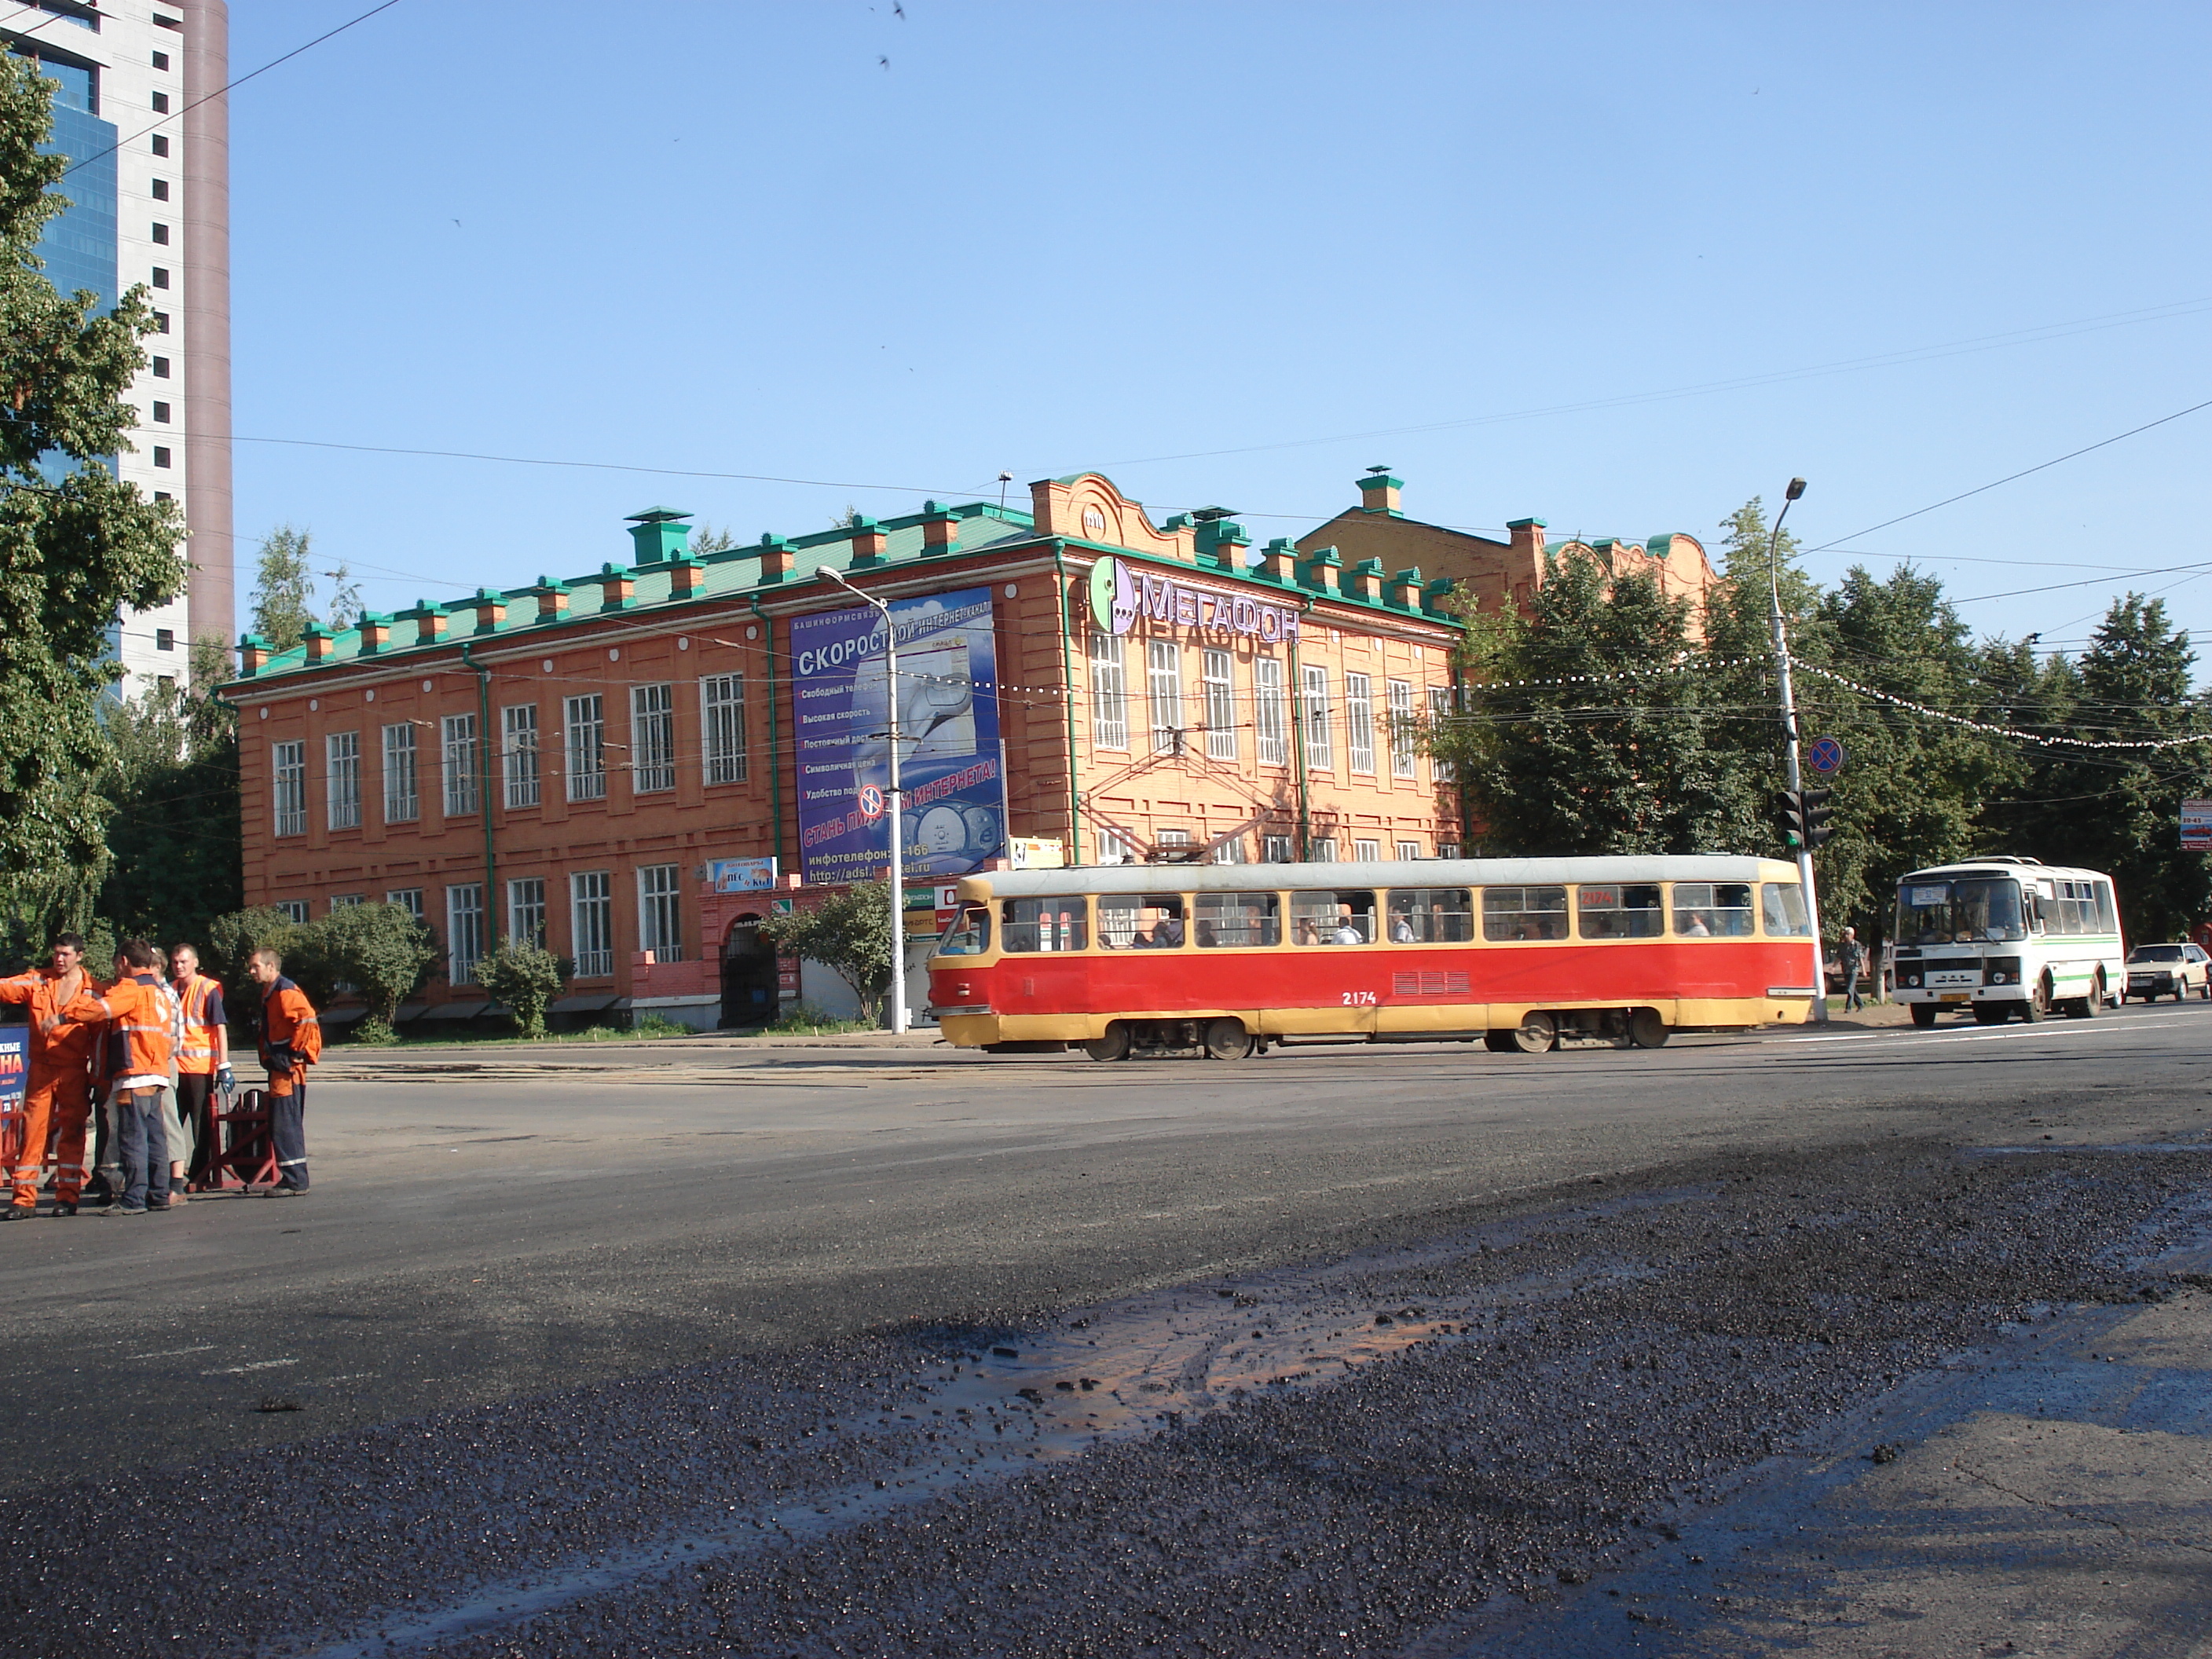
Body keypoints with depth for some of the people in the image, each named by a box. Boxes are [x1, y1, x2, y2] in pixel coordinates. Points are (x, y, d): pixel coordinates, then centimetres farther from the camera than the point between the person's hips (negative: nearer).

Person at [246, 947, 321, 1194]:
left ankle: (294, 1181, -7)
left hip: (287, 1068, -11)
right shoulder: (269, 993, 18)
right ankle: (295, 1179, 18)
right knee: (283, 1126, 13)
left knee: (285, 1125, -10)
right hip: (279, 1067, 11)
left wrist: (295, 1052, -20)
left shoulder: (285, 992, -14)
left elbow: (308, 1019, -26)